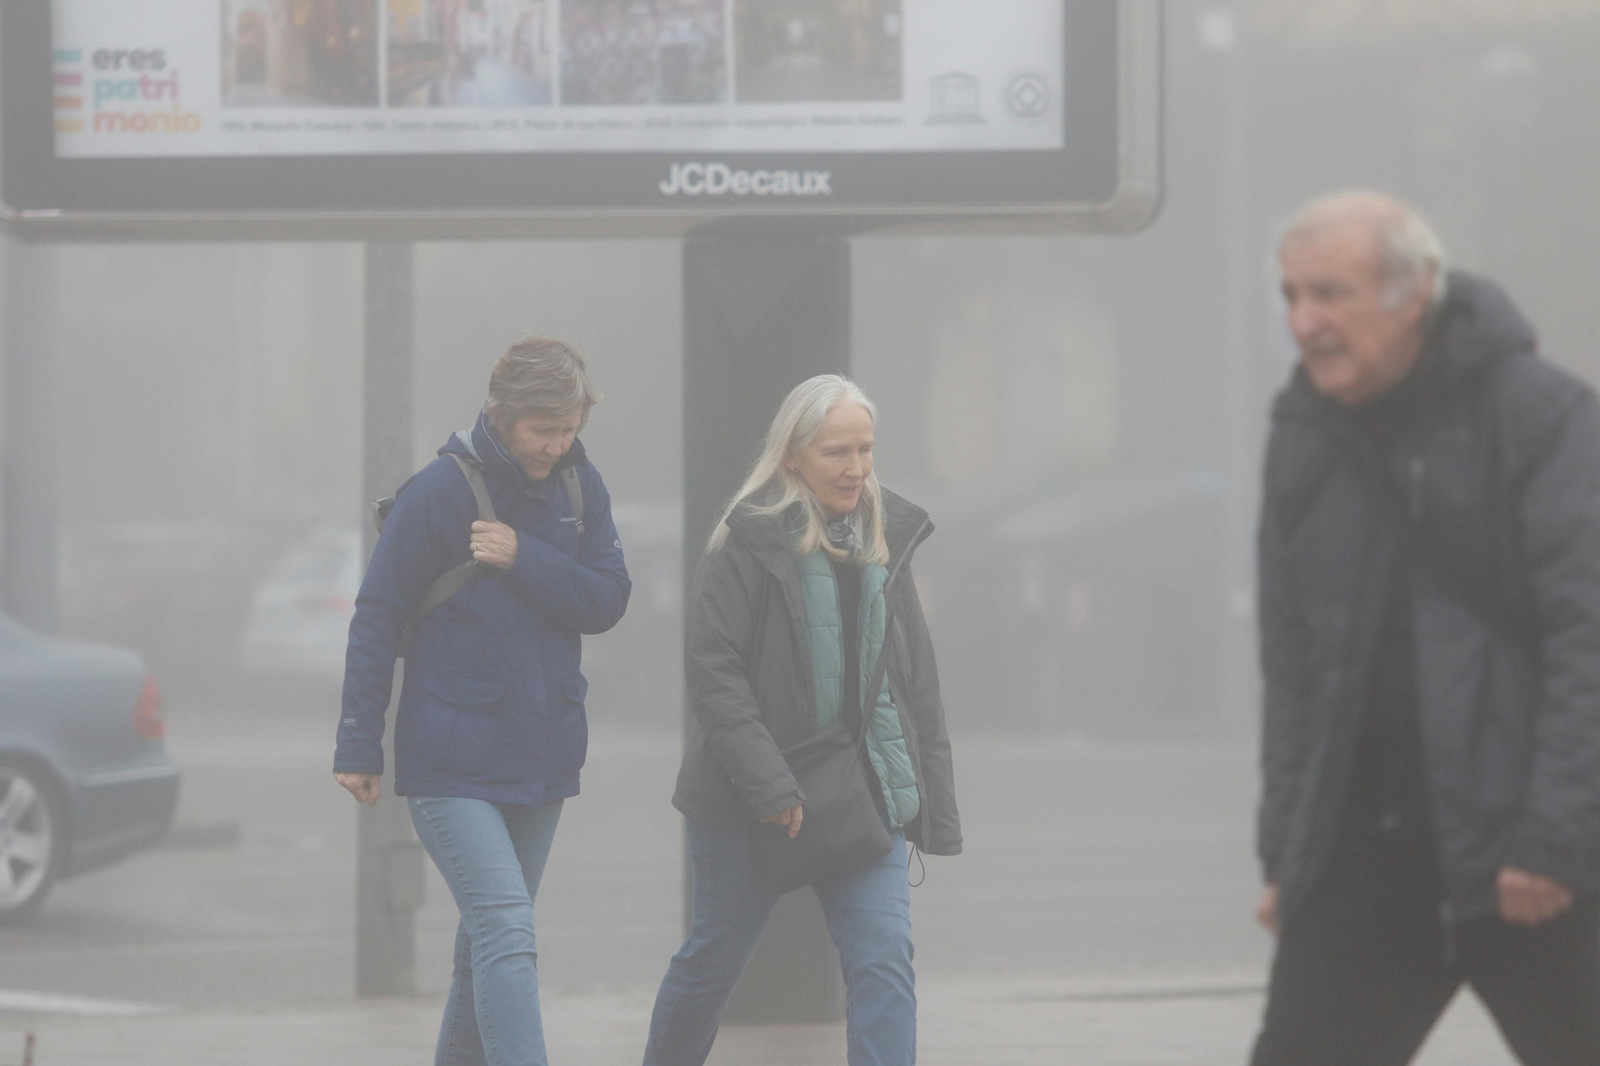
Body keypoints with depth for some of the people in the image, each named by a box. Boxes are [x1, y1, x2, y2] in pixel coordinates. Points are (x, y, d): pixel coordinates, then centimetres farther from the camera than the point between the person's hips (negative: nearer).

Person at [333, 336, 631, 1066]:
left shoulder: (579, 487, 5)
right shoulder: (439, 491, -10)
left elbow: (606, 601, -2)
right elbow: (377, 620, -6)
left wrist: (523, 559, -17)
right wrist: (358, 747, -7)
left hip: (541, 755, 6)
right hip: (453, 766, -6)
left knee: (489, 940, 14)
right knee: (506, 933, -17)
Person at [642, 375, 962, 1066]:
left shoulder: (883, 541, 9)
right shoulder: (750, 541, -9)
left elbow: (917, 682, 13)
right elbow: (713, 671, -15)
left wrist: (933, 809, 9)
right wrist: (769, 786, -23)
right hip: (748, 802, -4)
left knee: (884, 957, -11)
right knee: (715, 957, 10)